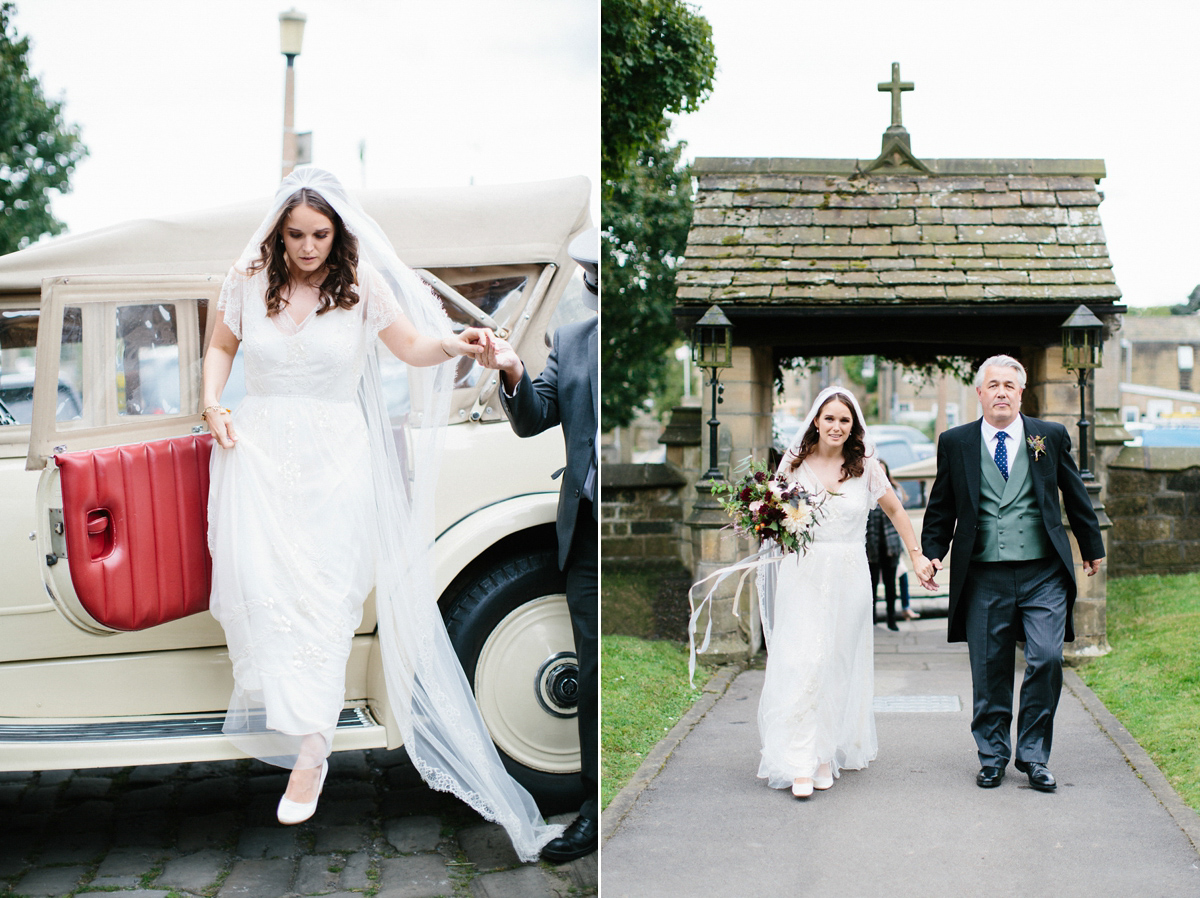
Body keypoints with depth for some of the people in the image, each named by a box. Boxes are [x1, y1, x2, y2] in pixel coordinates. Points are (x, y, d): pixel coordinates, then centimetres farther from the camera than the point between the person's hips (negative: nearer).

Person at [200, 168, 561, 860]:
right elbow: (222, 346, 18)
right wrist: (212, 403, 2)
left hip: (334, 454, -2)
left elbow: (410, 346, 1)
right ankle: (281, 710, 10)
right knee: (259, 581, -9)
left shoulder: (361, 287, -1)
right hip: (260, 447, 2)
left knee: (323, 590, -8)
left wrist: (450, 345, -20)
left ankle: (311, 746, -8)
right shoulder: (249, 283, 4)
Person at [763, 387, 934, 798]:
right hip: (803, 575, -1)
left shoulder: (865, 467, 2)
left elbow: (895, 510, 12)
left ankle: (828, 755, 17)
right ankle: (801, 763, -10)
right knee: (802, 661, -9)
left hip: (849, 577, 1)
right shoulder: (794, 463, 2)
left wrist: (917, 556, 9)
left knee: (839, 664, 6)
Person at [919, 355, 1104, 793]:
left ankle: (1033, 756, 6)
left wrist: (1092, 548, 22)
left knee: (1047, 660, -9)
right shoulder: (955, 443, 7)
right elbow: (941, 507, 13)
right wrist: (931, 554, 4)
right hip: (984, 577, 0)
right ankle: (992, 756, 20)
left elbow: (1076, 497, 16)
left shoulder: (1051, 436, 8)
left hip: (1043, 575, 0)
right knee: (989, 670, 5)